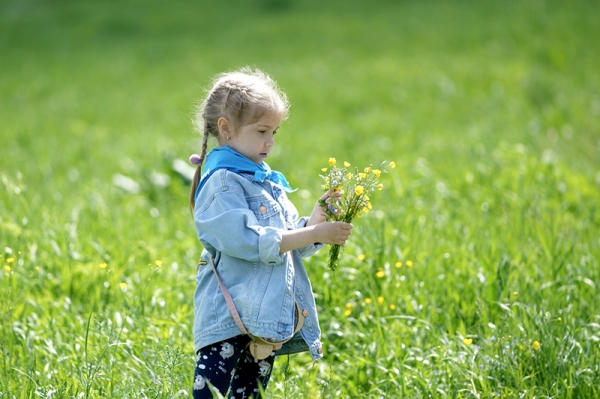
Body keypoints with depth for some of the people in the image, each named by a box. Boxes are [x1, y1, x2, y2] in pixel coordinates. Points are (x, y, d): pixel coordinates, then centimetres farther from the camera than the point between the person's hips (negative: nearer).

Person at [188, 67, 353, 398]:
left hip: (268, 320, 9)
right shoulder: (223, 182, -10)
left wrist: (318, 217, -1)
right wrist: (314, 233, -19)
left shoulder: (267, 181, 18)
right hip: (229, 322, -9)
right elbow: (247, 241, -21)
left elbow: (291, 242, 17)